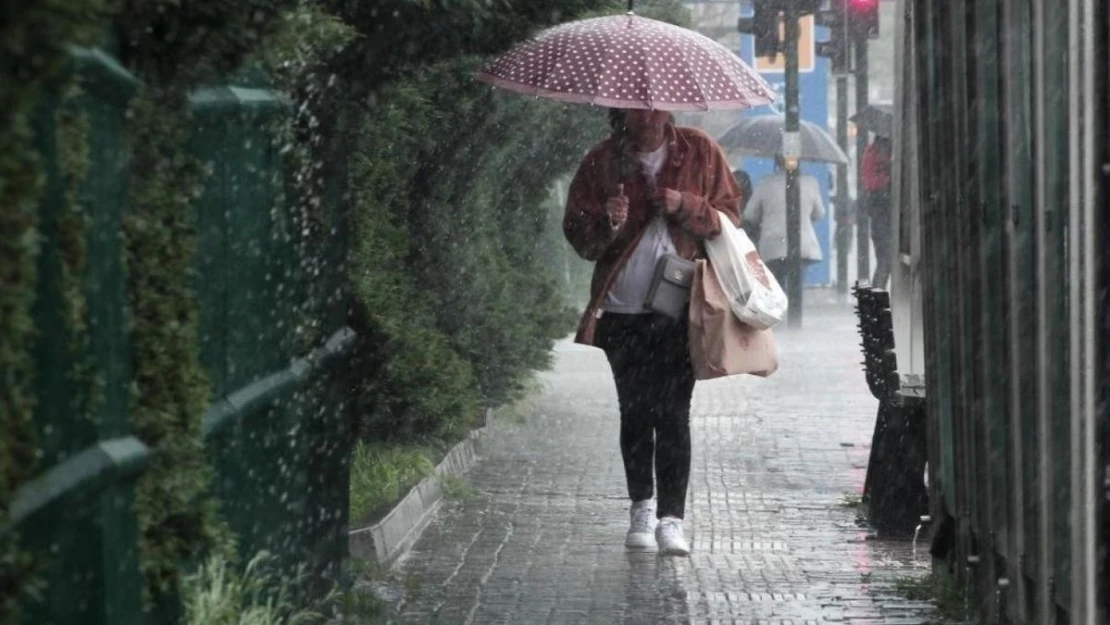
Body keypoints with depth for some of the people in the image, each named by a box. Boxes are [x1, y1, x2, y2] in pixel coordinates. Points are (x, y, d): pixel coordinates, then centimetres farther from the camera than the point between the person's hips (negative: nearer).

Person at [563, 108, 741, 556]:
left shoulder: (699, 152, 3)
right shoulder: (603, 161, 4)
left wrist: (685, 206, -13)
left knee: (673, 413, -9)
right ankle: (642, 507, 22)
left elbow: (728, 216, 6)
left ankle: (671, 518, -7)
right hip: (622, 309, 2)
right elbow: (578, 234, 5)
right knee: (635, 412, 7)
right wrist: (607, 224, -17)